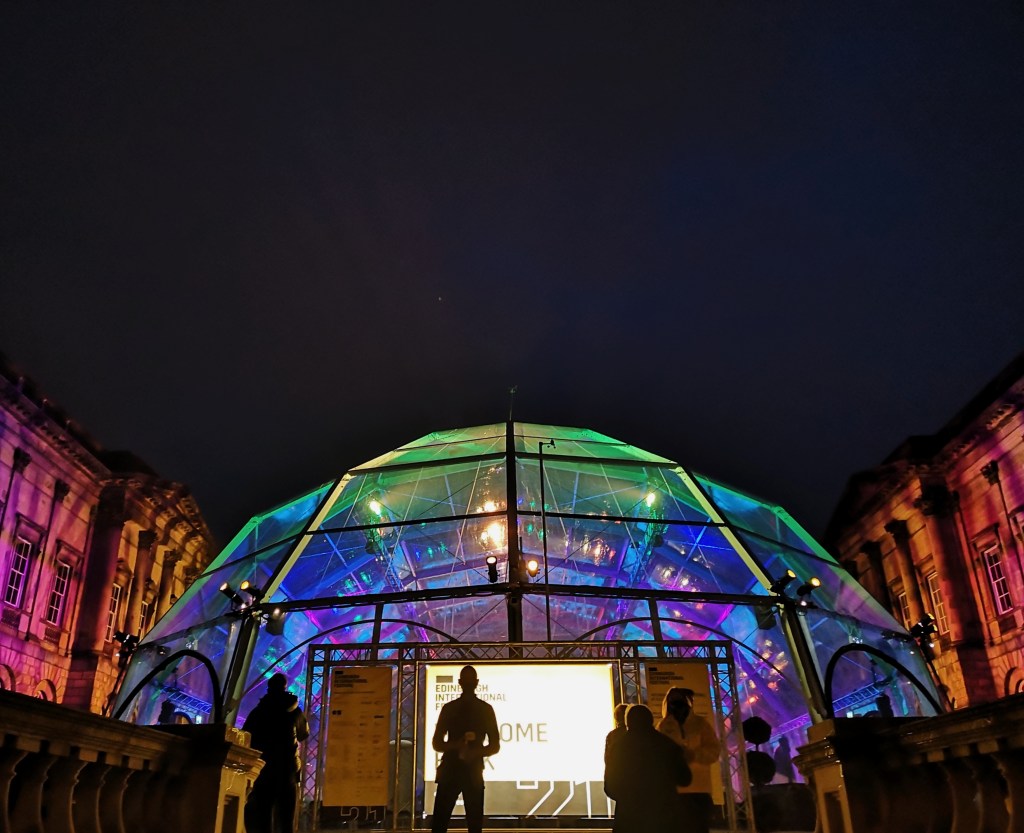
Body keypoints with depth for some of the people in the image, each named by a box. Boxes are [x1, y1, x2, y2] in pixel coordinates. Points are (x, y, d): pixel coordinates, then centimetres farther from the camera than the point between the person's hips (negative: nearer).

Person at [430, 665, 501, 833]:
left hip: (473, 772, 0)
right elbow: (437, 743, 8)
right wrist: (454, 746, -14)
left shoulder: (485, 709, 6)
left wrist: (477, 752, -14)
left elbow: (495, 746, 7)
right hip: (449, 771, 0)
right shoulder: (449, 708, 8)